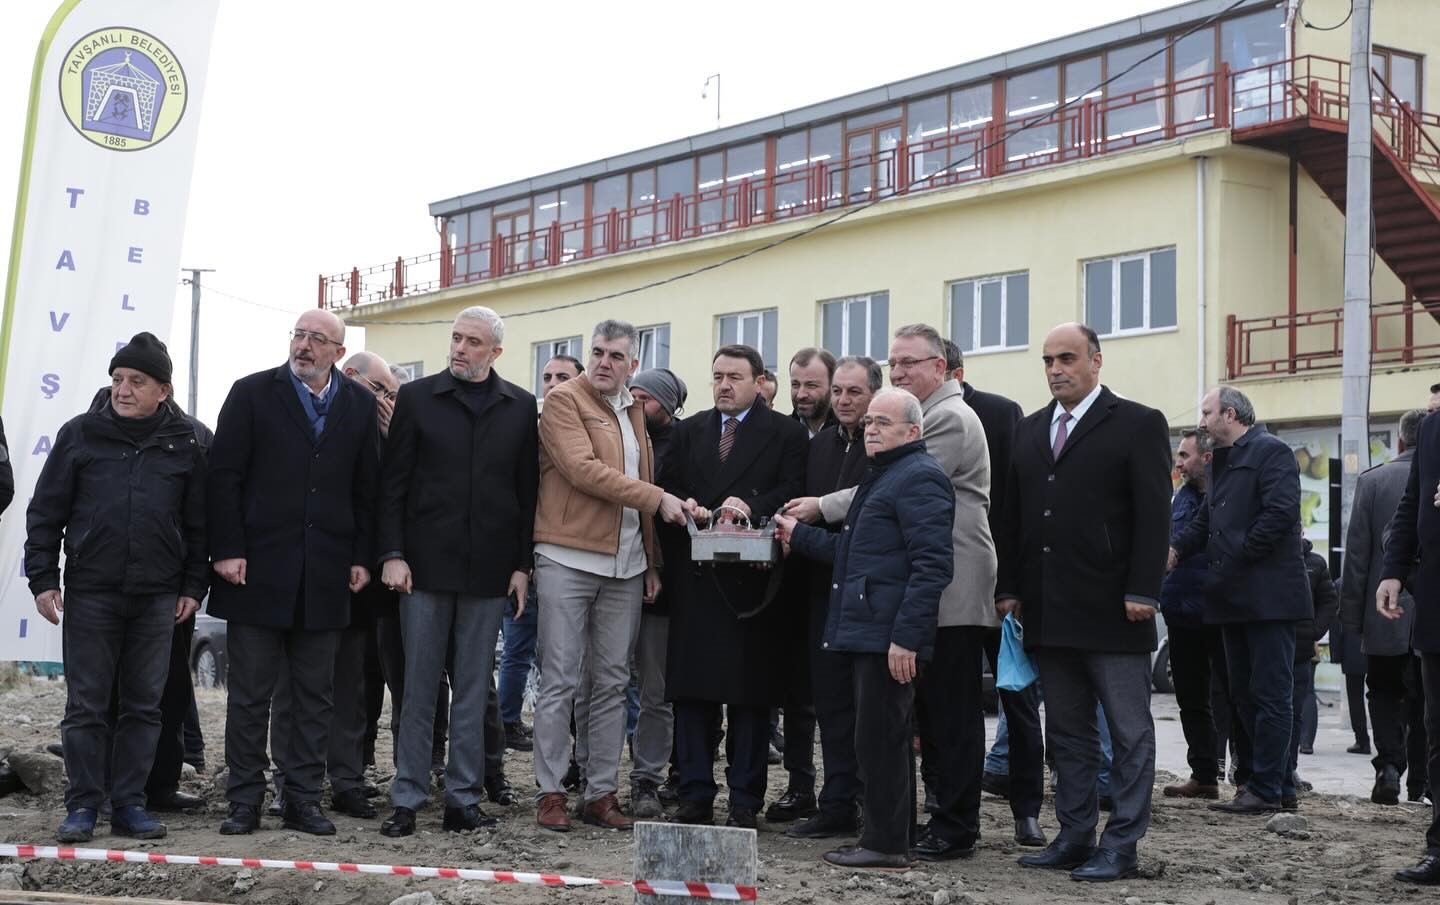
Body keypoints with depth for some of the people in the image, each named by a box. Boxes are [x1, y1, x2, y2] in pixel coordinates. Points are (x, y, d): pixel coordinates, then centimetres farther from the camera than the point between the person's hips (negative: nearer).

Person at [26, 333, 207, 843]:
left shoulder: (184, 445, 6)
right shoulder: (80, 435, 3)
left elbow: (198, 523, 10)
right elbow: (46, 511, 4)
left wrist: (194, 586, 6)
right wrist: (43, 578, -1)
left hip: (157, 596, 1)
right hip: (90, 592, -1)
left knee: (144, 704, 5)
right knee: (86, 704, 2)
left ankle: (129, 804, 13)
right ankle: (82, 805, 9)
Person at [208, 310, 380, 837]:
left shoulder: (360, 405, 8)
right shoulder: (252, 394, 1)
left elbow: (367, 487, 9)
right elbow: (224, 475, -2)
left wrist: (363, 557, 3)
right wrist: (227, 550, -9)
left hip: (325, 575, 2)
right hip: (258, 569, -2)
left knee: (315, 695, 6)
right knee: (250, 693, 3)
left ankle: (304, 799, 13)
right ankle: (244, 801, 9)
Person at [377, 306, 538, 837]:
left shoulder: (520, 408, 7)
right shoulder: (417, 398, 4)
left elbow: (528, 490, 7)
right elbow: (394, 484, 2)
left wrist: (523, 564, 1)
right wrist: (392, 554, -6)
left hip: (488, 570, 1)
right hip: (426, 564, -1)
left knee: (473, 692, 6)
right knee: (419, 688, 3)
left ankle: (464, 799, 11)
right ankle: (407, 799, 8)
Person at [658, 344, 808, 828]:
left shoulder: (785, 433, 3)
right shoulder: (689, 431, 17)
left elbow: (793, 491, -7)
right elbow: (667, 486, 14)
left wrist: (751, 507, -22)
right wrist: (683, 506, -7)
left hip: (753, 580, -4)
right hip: (697, 576, 4)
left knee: (750, 695, 1)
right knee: (691, 691, 4)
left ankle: (745, 802, 7)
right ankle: (695, 795, 12)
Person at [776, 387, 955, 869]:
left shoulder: (918, 477, -12)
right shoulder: (882, 475, 22)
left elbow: (932, 564, -19)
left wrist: (905, 636, -23)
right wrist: (798, 534, 21)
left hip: (890, 636, -10)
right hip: (867, 631, 10)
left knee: (880, 740, -6)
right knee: (882, 740, 13)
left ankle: (886, 844, 0)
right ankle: (886, 837, 19)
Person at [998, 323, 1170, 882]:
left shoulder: (1138, 425, -2)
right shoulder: (1029, 431, 15)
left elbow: (1153, 516, -8)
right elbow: (1012, 516, 16)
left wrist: (1141, 593, -14)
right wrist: (1008, 588, 8)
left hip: (1112, 612, -6)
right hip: (1049, 615, 6)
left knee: (1129, 734, 0)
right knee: (1067, 732, 11)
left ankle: (1121, 846, 4)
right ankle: (1075, 837, 17)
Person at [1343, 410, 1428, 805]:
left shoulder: (1373, 481, -5)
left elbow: (1356, 553, -4)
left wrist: (1351, 613, 2)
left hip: (1387, 614, -1)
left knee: (1384, 692, 12)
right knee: (1424, 698, 12)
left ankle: (1390, 765, -6)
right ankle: (1420, 782, 14)